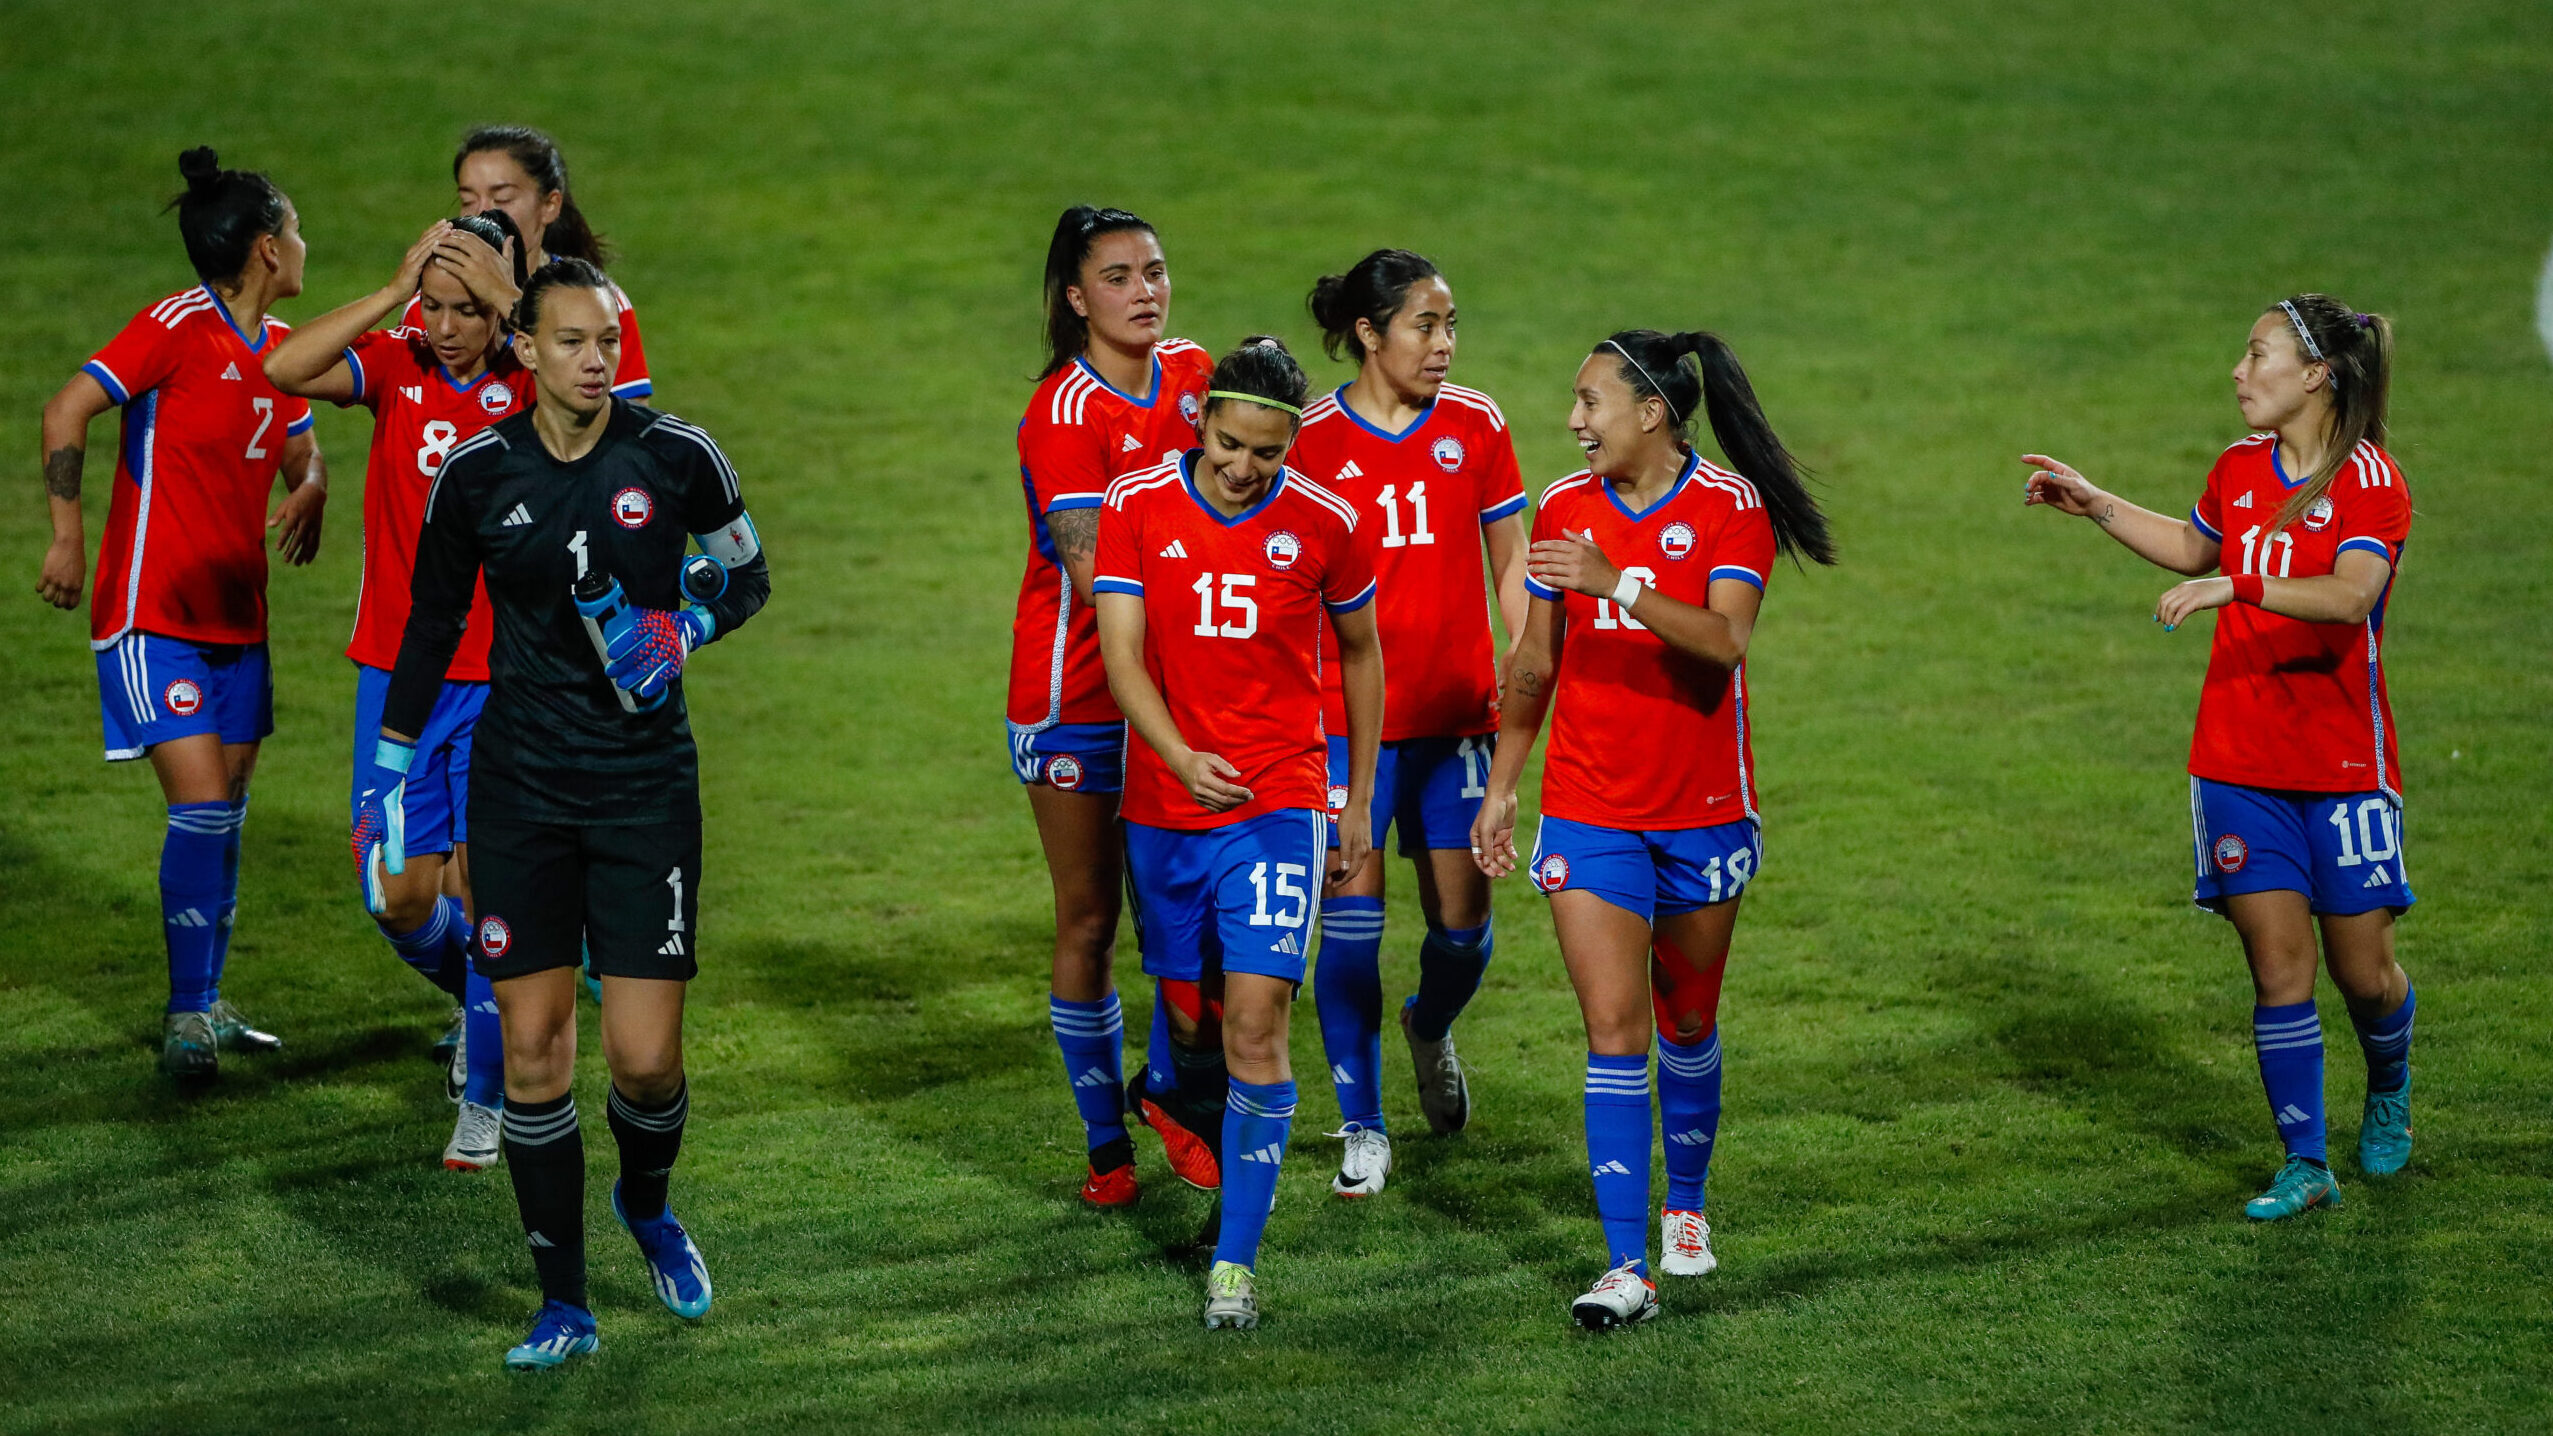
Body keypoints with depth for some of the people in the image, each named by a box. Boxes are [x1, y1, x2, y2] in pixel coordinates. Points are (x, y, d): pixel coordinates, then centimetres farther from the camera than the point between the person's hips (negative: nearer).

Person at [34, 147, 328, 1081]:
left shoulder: (280, 345, 9)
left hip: (237, 618, 8)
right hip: (152, 614, -8)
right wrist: (68, 536, -22)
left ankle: (205, 1006, 22)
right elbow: (67, 413, -17)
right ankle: (185, 1015, -4)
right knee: (202, 808, -13)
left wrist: (309, 488, 0)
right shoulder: (179, 327, -14)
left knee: (224, 816, 11)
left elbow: (299, 445, 24)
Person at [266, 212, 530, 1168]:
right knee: (401, 896, 2)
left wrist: (510, 304, -28)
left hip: (503, 683, -2)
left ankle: (486, 1098, 16)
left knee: (480, 894, -2)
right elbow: (285, 370, -19)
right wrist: (395, 290, -23)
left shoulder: (529, 382, -5)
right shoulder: (396, 368, -1)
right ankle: (479, 1001, 35)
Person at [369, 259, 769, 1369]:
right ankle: (564, 1305, 9)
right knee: (531, 1049, -1)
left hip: (647, 787, -1)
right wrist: (386, 774, 13)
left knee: (645, 1061, -6)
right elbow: (431, 625, 11)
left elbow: (744, 574, 11)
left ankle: (648, 1205, 29)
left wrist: (684, 628, -9)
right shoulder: (477, 474, -2)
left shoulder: (676, 458, -5)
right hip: (519, 788, 1)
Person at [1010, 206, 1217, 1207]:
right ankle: (1105, 1141, 17)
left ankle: (1165, 1085, 18)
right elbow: (1095, 572, -22)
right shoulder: (1065, 411, -15)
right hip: (1077, 690, -5)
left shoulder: (1191, 373, 3)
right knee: (1088, 920, 5)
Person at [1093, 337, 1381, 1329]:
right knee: (1189, 1014, 11)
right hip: (1163, 805, 2)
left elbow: (1362, 654, 12)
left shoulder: (1323, 523, -3)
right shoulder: (1136, 507, -4)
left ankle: (1236, 1261, -10)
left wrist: (1359, 802, 14)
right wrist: (1181, 757, -27)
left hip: (1279, 804, -2)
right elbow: (1121, 654, -10)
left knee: (1255, 1022, -12)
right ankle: (1213, 1160, 39)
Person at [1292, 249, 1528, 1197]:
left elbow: (1510, 567, 9)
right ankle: (1363, 1129, 7)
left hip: (1456, 714, 2)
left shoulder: (1476, 427, 3)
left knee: (1462, 922, 3)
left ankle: (1430, 1029, 38)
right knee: (1350, 918, -5)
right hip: (1345, 717, -2)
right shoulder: (1311, 440, -4)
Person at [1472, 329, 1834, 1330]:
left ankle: (1686, 1206, 38)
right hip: (1589, 813, 1)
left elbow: (1724, 642, -25)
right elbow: (1534, 664, 13)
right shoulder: (1564, 508, 2)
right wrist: (1501, 786, 14)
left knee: (1687, 1026, 14)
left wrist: (1619, 583, -36)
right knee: (1613, 1030, -9)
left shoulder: (1730, 506, -9)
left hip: (1703, 811, -1)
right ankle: (1626, 1267, -12)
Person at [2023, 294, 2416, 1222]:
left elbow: (2350, 594, -30)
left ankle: (2388, 1091, 36)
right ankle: (2306, 1166, 6)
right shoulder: (2240, 468, 7)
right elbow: (2194, 546, 29)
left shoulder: (2370, 480, -12)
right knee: (2278, 970, -1)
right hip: (2239, 763, 4)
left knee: (2363, 974, 4)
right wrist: (2094, 507, 24)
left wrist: (2233, 588, -39)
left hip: (2345, 764, -4)